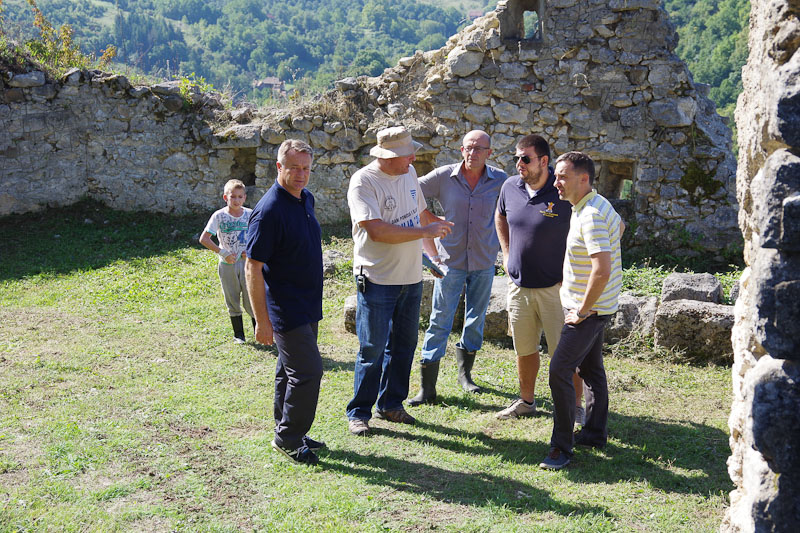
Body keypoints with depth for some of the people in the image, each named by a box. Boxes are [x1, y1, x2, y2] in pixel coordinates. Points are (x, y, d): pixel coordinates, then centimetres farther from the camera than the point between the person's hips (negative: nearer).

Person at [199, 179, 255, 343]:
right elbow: (204, 239, -10)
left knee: (250, 300, -2)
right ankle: (238, 335, 22)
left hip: (246, 262, 0)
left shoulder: (250, 214, -1)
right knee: (232, 302, 9)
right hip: (227, 264, 0)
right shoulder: (219, 216, -6)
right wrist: (223, 252, -16)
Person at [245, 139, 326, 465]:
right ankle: (289, 438, 7)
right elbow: (253, 268, -20)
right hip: (285, 309, -9)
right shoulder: (269, 210, -20)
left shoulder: (306, 199, 7)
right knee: (308, 370, -8)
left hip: (307, 304, 9)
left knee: (291, 370, 16)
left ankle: (288, 434, 28)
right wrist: (262, 320, -20)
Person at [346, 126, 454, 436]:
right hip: (378, 280, -7)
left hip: (411, 277, 7)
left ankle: (391, 404, 27)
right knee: (372, 349, -1)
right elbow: (377, 231, -26)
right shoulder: (364, 181, -16)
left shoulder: (409, 173, 8)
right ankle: (359, 413, 12)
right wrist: (425, 231, -22)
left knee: (403, 345, 14)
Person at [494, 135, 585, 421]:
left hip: (555, 287, -5)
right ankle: (526, 401, 34)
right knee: (524, 349, 17)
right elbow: (500, 216, 24)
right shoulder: (510, 186, 1)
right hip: (519, 286, 5)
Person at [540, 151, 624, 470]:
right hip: (597, 305, 11)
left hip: (590, 308, -11)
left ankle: (562, 446, -5)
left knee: (559, 371, -12)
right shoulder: (592, 206, 8)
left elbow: (602, 270, -32)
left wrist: (583, 311, -23)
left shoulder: (592, 216, -24)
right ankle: (595, 434, 32)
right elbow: (620, 226, 31)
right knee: (590, 368, 19)